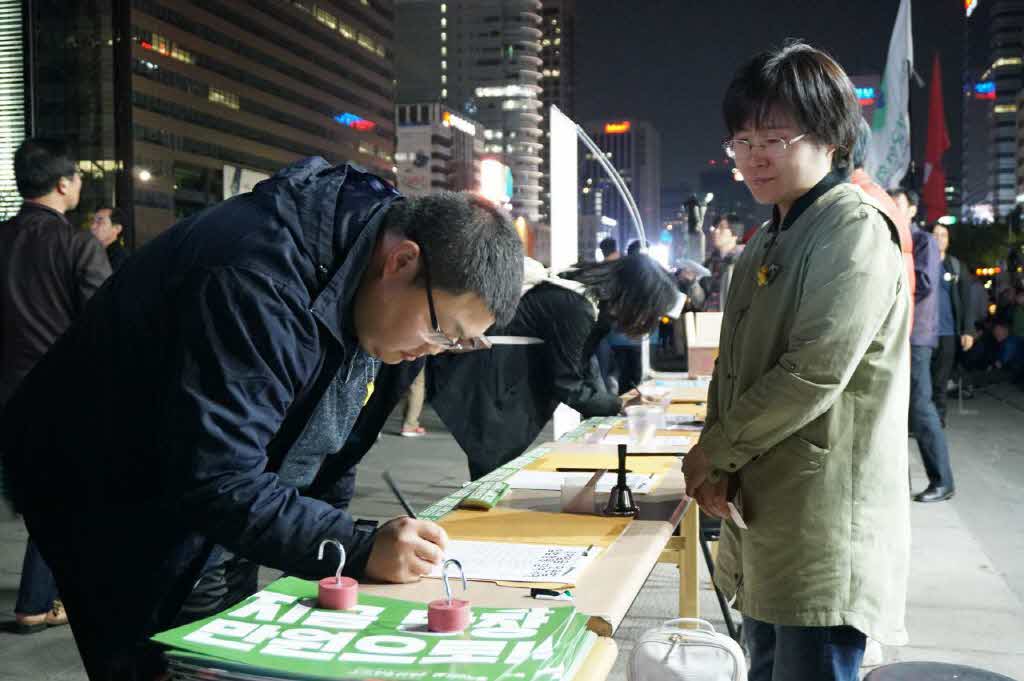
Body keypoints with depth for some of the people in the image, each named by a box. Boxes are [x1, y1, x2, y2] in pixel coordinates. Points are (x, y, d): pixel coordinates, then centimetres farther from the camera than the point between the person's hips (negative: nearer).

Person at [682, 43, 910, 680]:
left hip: (824, 532, -8)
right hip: (762, 516, 9)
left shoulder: (855, 231, -12)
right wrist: (716, 463, -3)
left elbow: (815, 373, -21)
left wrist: (712, 453, -10)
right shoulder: (765, 246, 15)